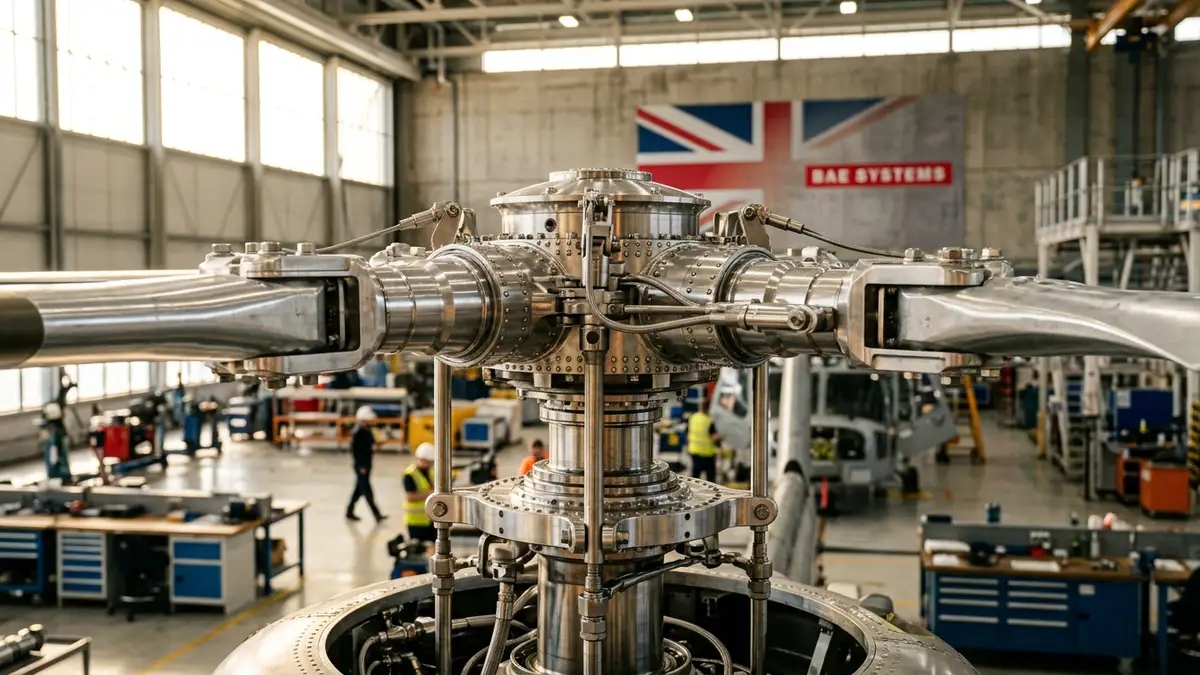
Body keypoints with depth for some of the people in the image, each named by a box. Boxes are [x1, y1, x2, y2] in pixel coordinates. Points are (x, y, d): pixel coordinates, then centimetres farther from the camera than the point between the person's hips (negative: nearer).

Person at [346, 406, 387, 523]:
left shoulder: (367, 430, 8)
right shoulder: (357, 432, -18)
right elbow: (354, 450, -19)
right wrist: (361, 466, -19)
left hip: (366, 463, 9)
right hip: (361, 465, -9)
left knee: (360, 489, 16)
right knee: (367, 490, -3)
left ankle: (349, 512, 27)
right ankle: (377, 515, -1)